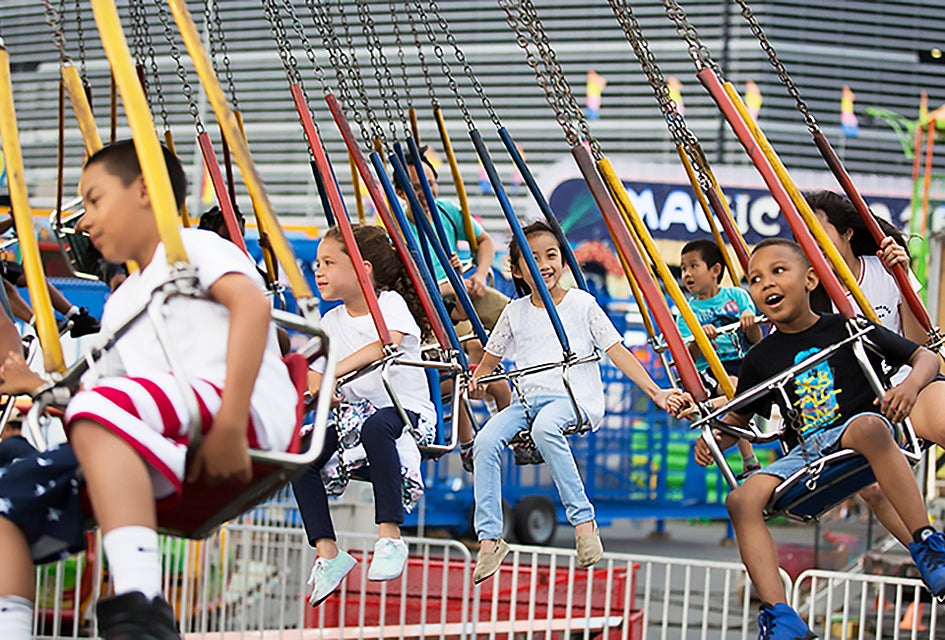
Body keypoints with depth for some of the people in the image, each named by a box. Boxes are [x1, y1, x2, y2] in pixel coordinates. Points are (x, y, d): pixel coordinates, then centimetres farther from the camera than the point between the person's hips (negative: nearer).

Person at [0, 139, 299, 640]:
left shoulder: (191, 246, 11)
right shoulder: (119, 305, 35)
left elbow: (252, 303, -11)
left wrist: (228, 426, -22)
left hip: (246, 408, -8)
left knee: (99, 412, -36)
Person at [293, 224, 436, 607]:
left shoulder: (391, 302, -7)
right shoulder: (331, 322, 11)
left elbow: (387, 343, -28)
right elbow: (314, 375, 7)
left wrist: (335, 371, -38)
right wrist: (317, 390, -18)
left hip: (407, 413, -6)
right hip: (354, 414, 6)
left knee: (376, 425, -40)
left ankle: (390, 538, -34)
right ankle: (327, 551, -15)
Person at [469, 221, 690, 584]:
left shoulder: (582, 304, 6)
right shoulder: (514, 312, 15)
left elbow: (618, 353, 2)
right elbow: (489, 361, 21)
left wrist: (656, 392, -7)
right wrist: (476, 382, -3)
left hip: (576, 398, -4)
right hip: (528, 399, 4)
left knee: (545, 427, -38)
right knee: (486, 441, -25)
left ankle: (583, 521, -29)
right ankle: (489, 538, -19)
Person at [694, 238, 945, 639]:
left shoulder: (847, 329, 3)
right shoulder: (761, 358, 12)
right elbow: (738, 417, 25)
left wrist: (911, 385, -16)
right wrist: (714, 439, 3)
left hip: (857, 433, -4)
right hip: (806, 453, 4)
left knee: (868, 425, -41)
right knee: (742, 499, -23)